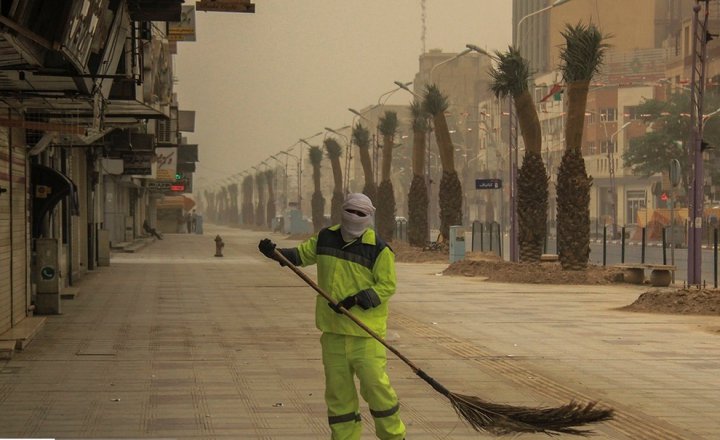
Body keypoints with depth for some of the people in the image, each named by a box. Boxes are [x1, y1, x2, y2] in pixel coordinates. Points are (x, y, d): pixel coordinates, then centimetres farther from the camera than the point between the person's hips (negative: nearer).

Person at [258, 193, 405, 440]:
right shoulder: (326, 238, 8)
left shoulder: (379, 250, -9)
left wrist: (356, 300, -21)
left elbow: (387, 286, -11)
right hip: (333, 329, 5)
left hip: (366, 330, -5)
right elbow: (302, 254, 22)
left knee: (375, 383, -8)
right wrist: (275, 252, 6)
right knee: (337, 387, 7)